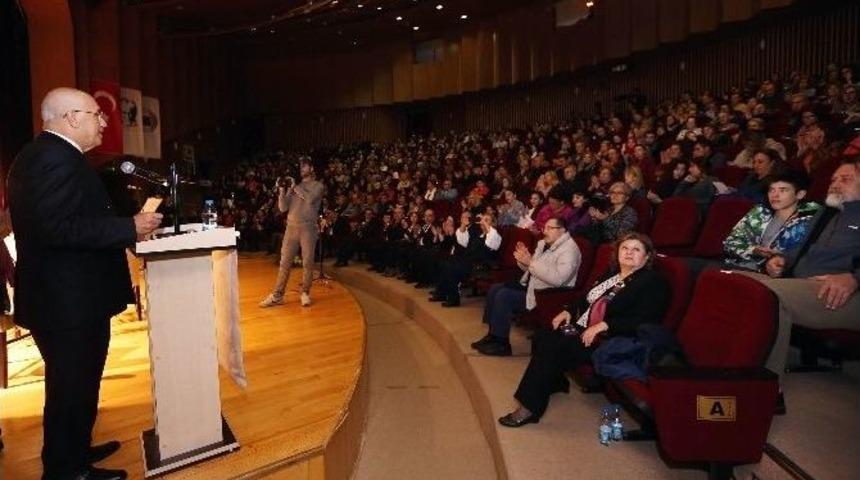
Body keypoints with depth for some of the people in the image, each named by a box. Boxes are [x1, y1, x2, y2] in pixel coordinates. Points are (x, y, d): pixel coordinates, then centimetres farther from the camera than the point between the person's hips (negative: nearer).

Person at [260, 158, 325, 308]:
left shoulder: (317, 185, 4)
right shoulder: (293, 186, 15)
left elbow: (310, 198, -18)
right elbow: (283, 208, 7)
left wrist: (295, 186, -9)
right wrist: (282, 191, -6)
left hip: (308, 228, -3)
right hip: (291, 227, 4)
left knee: (307, 263, 1)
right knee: (285, 262, 2)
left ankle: (305, 293, 14)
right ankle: (277, 295, 4)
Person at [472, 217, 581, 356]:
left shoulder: (569, 249, -16)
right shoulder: (543, 243, 12)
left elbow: (558, 278, -29)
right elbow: (530, 269, 19)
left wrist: (530, 262, -27)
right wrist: (523, 260, -4)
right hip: (529, 285, 10)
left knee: (503, 296, -21)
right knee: (494, 289, 3)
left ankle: (501, 344, -9)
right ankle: (492, 334, 9)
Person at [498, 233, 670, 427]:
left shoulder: (653, 282, -6)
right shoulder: (611, 274, 18)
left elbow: (645, 321, -18)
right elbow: (587, 300, 26)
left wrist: (603, 325, -25)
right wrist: (569, 311, 5)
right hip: (582, 329, 8)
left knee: (554, 348, -24)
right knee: (541, 337, -12)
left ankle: (530, 408, -16)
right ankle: (555, 382, 11)